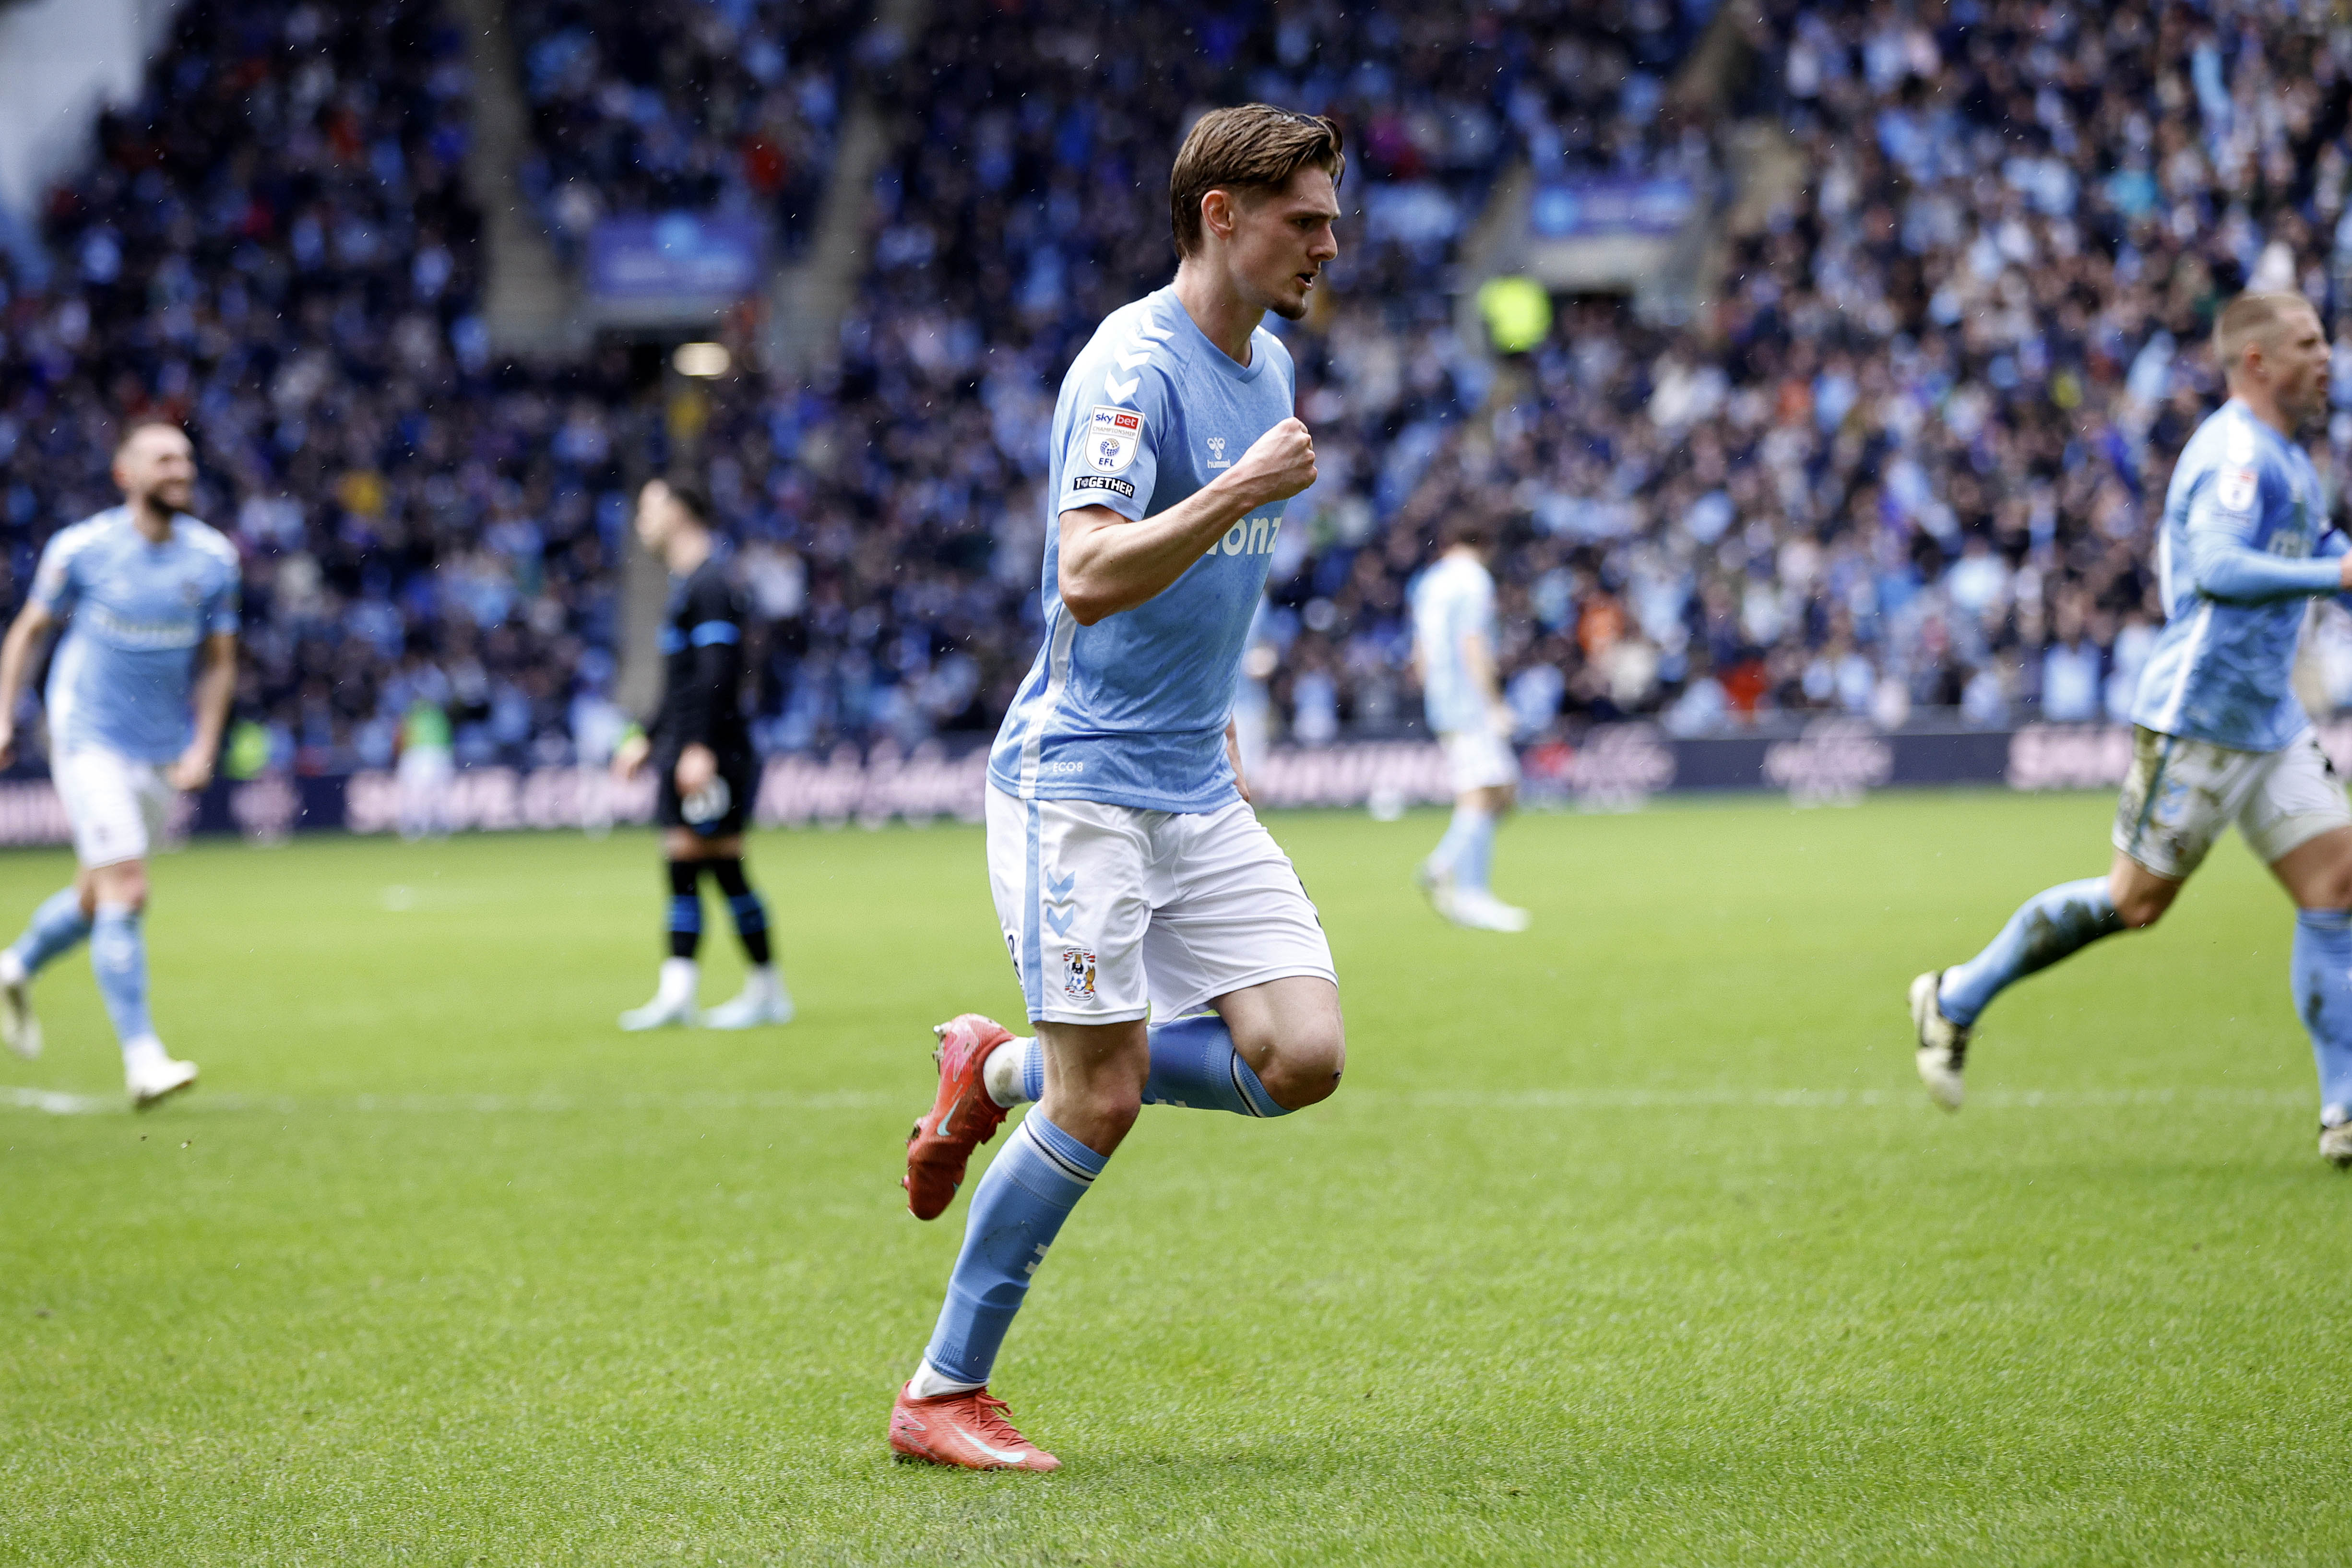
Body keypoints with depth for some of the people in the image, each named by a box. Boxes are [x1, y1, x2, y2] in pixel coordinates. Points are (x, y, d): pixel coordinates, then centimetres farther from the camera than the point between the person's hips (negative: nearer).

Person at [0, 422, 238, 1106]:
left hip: (163, 752, 5)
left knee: (101, 895, 16)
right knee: (125, 892, -15)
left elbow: (218, 663, 7)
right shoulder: (80, 549, -9)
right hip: (90, 738, -5)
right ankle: (141, 1057, -11)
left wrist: (204, 746, -4)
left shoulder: (213, 559, -1)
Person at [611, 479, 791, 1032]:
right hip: (682, 753, 10)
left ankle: (768, 991, 1)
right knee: (682, 867, 4)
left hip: (713, 753, -10)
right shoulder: (684, 584, 19)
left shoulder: (710, 583, -12)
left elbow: (718, 674, -20)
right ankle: (675, 995, 2)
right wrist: (648, 739, 26)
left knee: (722, 866, -7)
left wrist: (700, 747, -26)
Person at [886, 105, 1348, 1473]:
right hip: (1082, 782, -8)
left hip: (1200, 793, 8)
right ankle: (942, 1396, 5)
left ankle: (1004, 1072, 15)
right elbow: (1089, 577, -28)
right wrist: (1240, 491, -33)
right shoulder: (1133, 365, -15)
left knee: (1304, 1058, -5)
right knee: (1103, 1103, -9)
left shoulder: (1270, 368, 13)